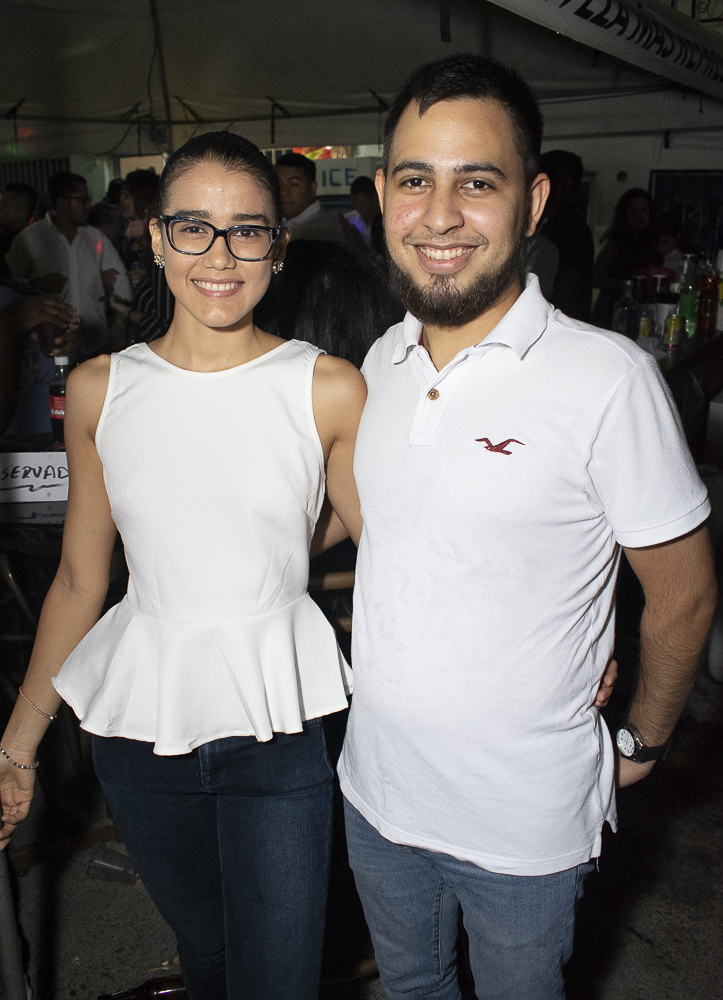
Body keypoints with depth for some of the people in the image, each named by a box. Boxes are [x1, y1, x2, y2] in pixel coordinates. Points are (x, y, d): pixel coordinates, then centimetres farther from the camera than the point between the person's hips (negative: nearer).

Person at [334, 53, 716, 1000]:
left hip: (525, 819, -4)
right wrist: (376, 661, 10)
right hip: (377, 786, 5)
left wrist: (640, 742, -1)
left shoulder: (609, 378, -21)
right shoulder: (380, 364, -2)